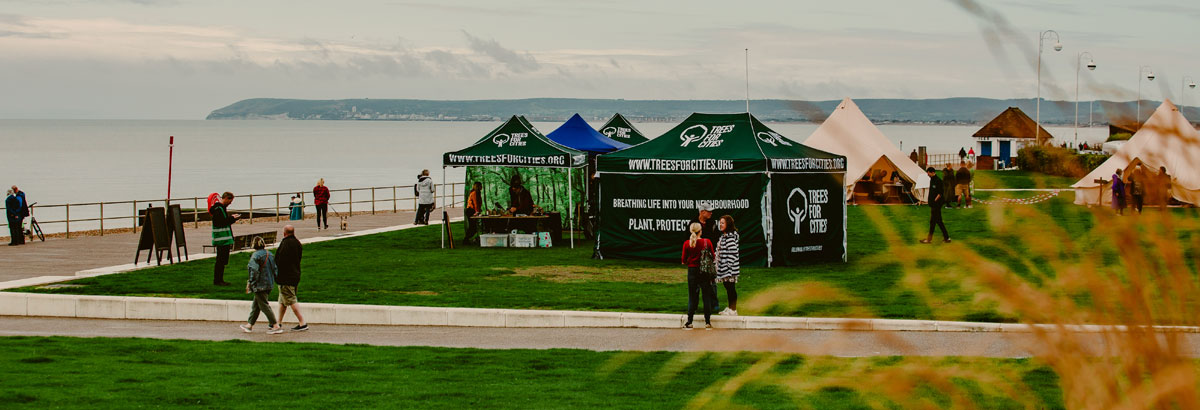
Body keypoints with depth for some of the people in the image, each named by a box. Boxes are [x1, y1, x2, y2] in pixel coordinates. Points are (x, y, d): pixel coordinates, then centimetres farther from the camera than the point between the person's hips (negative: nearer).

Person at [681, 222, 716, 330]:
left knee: (692, 297, 7)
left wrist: (683, 261, 19)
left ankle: (689, 322, 5)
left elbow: (684, 260, -3)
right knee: (706, 296, 8)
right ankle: (708, 322, 10)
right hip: (705, 271, 0)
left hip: (692, 271, 0)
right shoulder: (707, 242, -9)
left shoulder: (687, 243, -9)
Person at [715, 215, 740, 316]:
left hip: (729, 267, -10)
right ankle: (730, 308, 23)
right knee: (727, 287, 15)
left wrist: (730, 267, -23)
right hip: (724, 268, 10)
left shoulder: (731, 236, -17)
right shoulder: (724, 236, 14)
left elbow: (733, 252, -22)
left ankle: (733, 310, 0)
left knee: (731, 287, -4)